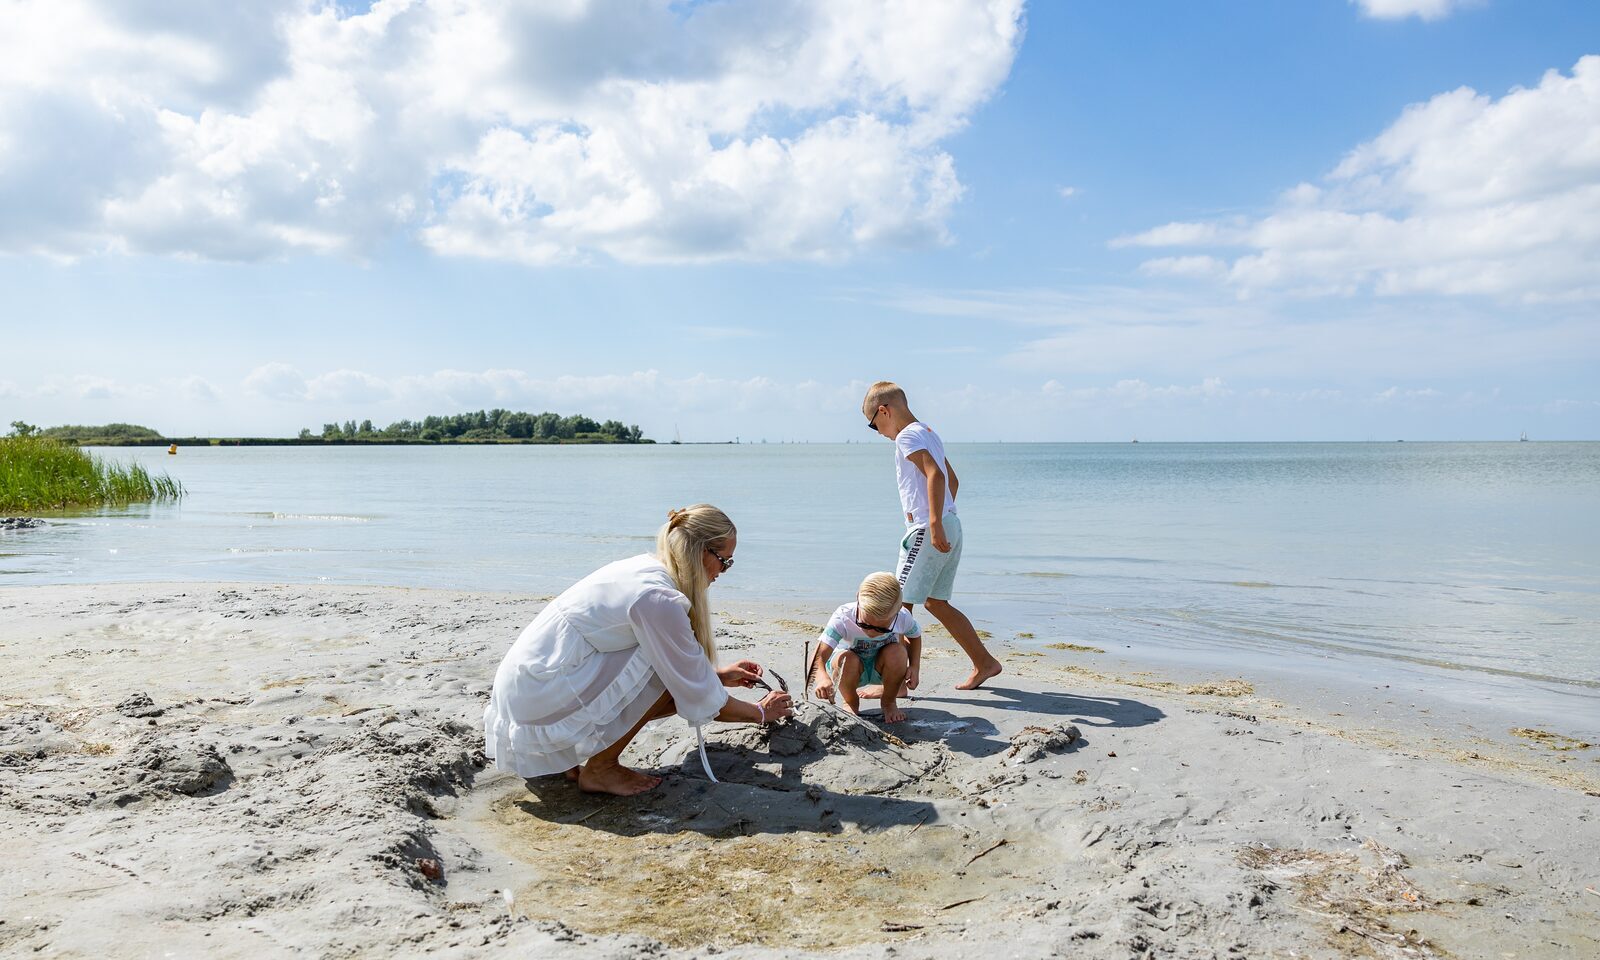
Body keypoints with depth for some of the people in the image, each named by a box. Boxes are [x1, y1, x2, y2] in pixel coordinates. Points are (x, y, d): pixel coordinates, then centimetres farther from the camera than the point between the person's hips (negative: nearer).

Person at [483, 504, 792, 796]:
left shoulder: (645, 568, 6)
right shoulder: (658, 598, -21)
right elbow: (701, 699, -13)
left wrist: (719, 675, 25)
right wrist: (760, 713, 2)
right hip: (539, 702, -9)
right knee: (670, 677, -13)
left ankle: (575, 754, 14)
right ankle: (600, 769, 1)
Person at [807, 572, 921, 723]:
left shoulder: (902, 618, -26)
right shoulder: (842, 619, -35)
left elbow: (915, 636, 0)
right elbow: (819, 657, -45)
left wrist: (914, 667, -15)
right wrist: (822, 677, -67)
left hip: (880, 670, 2)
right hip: (851, 670, -2)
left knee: (897, 651, -31)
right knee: (847, 659, -36)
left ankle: (889, 703, -4)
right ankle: (850, 703, -4)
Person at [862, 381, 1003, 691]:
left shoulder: (907, 436, -10)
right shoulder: (928, 433, 19)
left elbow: (935, 474, -24)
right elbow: (953, 480, 25)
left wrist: (934, 523, -28)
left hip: (927, 529, -10)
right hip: (951, 526, 10)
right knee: (935, 602, 17)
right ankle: (984, 662, 20)